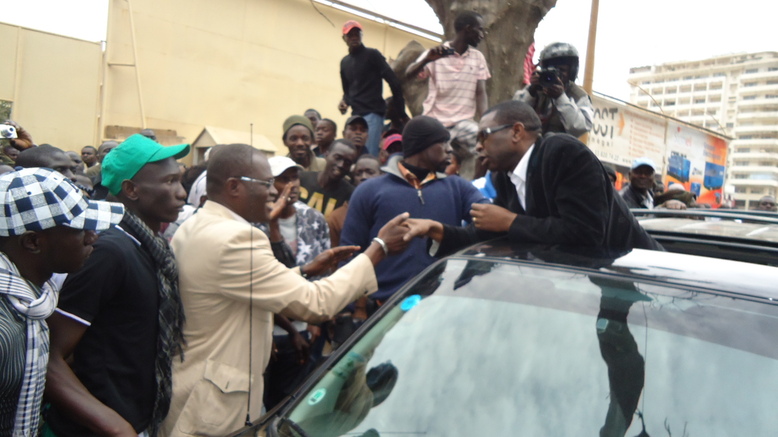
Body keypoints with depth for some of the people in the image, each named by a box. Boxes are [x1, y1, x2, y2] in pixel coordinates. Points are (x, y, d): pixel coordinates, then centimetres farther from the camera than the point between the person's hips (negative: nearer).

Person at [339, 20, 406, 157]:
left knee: (370, 155, -14)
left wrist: (400, 112, -10)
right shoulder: (344, 62, 18)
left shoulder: (372, 55, -1)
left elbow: (394, 82, -7)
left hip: (373, 113, -7)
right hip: (356, 115, 7)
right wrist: (345, 102, 4)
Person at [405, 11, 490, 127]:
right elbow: (409, 74, -11)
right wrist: (427, 59, -31)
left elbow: (481, 93, 4)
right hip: (434, 122, -2)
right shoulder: (435, 54, 1)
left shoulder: (478, 58, 10)